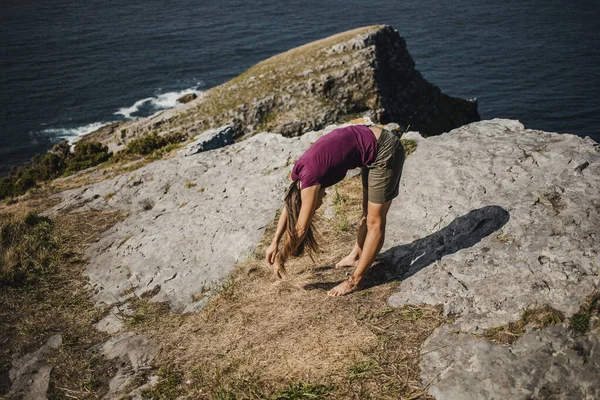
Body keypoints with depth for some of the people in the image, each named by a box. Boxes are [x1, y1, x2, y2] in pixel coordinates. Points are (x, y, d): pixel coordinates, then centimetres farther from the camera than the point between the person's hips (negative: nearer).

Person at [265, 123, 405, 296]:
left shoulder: (309, 179, -21)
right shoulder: (299, 171, 3)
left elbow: (300, 229, -14)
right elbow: (288, 206, 18)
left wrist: (281, 259, -1)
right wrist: (274, 244, 20)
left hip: (385, 151, -9)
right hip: (373, 143, 9)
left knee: (375, 220, 1)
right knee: (367, 211, 24)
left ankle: (355, 281, 10)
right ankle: (356, 255, 41)